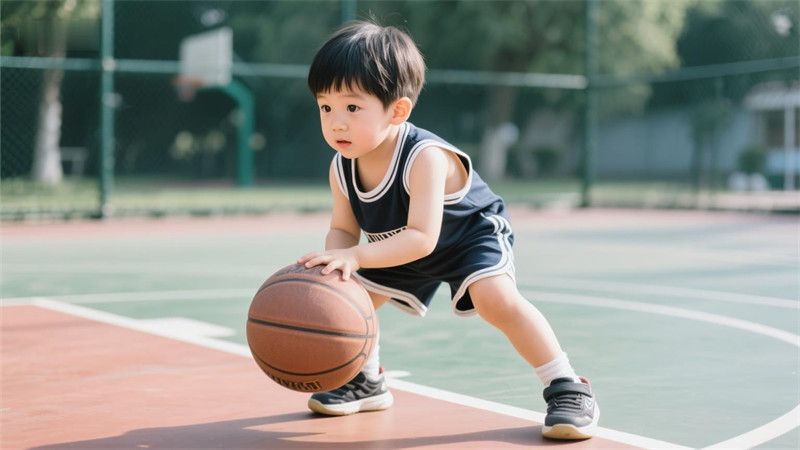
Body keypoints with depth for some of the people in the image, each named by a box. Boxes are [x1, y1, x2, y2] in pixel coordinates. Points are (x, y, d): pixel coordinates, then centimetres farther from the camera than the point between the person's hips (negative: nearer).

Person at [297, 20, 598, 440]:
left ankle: (568, 390, -21)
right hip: (400, 249, 7)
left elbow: (422, 237, -44)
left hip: (472, 236, -7)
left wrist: (356, 256, -52)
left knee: (497, 298, -32)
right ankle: (366, 382, 29)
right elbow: (343, 229, -9)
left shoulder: (426, 157, -40)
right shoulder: (341, 169, -19)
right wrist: (335, 259, -32)